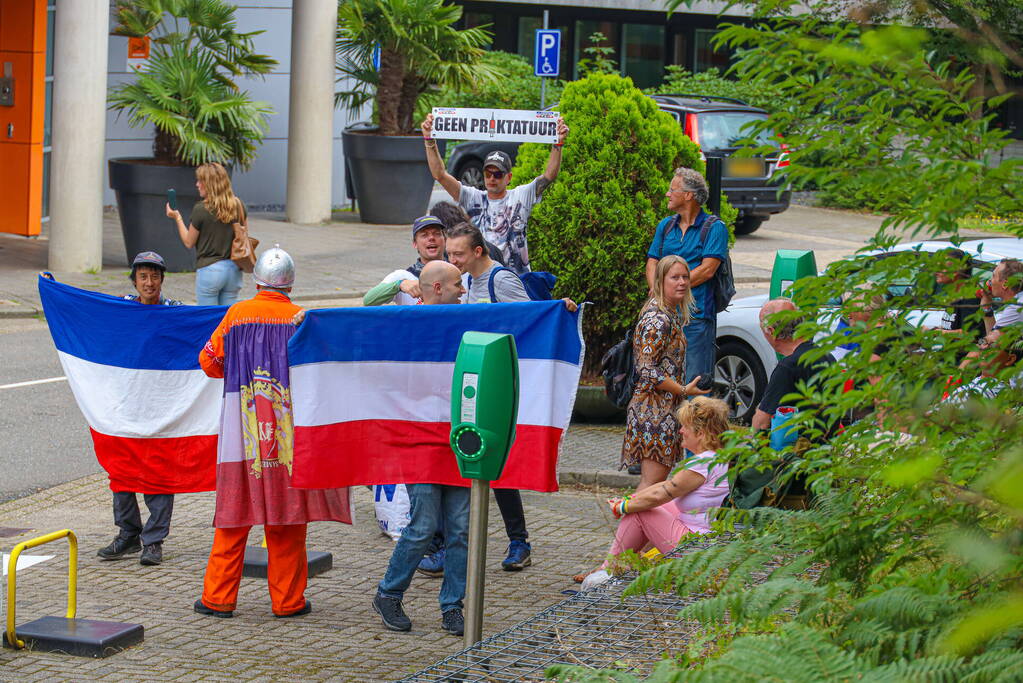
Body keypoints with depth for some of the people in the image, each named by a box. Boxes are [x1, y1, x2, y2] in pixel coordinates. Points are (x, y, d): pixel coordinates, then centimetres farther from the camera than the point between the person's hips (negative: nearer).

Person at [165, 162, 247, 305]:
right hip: (234, 269, 5)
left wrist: (177, 218, 7)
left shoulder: (201, 210, -11)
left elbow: (189, 242, -1)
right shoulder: (238, 206, 2)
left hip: (209, 269, -5)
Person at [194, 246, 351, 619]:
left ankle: (218, 597, 8)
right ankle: (287, 599, 10)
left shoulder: (237, 314, 1)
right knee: (287, 519, 7)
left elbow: (209, 361, 8)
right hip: (288, 430, -1)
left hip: (241, 427, 1)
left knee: (234, 514, 7)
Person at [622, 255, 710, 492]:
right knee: (653, 478, -12)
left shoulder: (672, 315, 15)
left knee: (654, 478, 11)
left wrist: (683, 388, 16)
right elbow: (648, 371, -20)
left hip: (665, 409, 10)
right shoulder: (658, 320, -16)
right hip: (654, 411, -10)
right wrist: (684, 390, -14)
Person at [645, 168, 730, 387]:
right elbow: (652, 264, 12)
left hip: (697, 315, -6)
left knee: (695, 378, -6)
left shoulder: (714, 227, -2)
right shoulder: (665, 225, 17)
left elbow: (707, 270, -11)